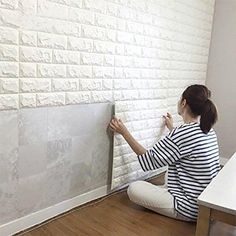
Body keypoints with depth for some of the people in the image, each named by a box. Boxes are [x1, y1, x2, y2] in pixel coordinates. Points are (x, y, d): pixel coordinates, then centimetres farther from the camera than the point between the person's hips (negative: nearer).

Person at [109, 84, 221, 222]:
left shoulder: (183, 132, -26)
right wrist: (171, 128, 38)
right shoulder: (208, 130, 1)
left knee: (134, 189, -7)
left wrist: (124, 132, -10)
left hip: (192, 209, -9)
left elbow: (149, 161, -16)